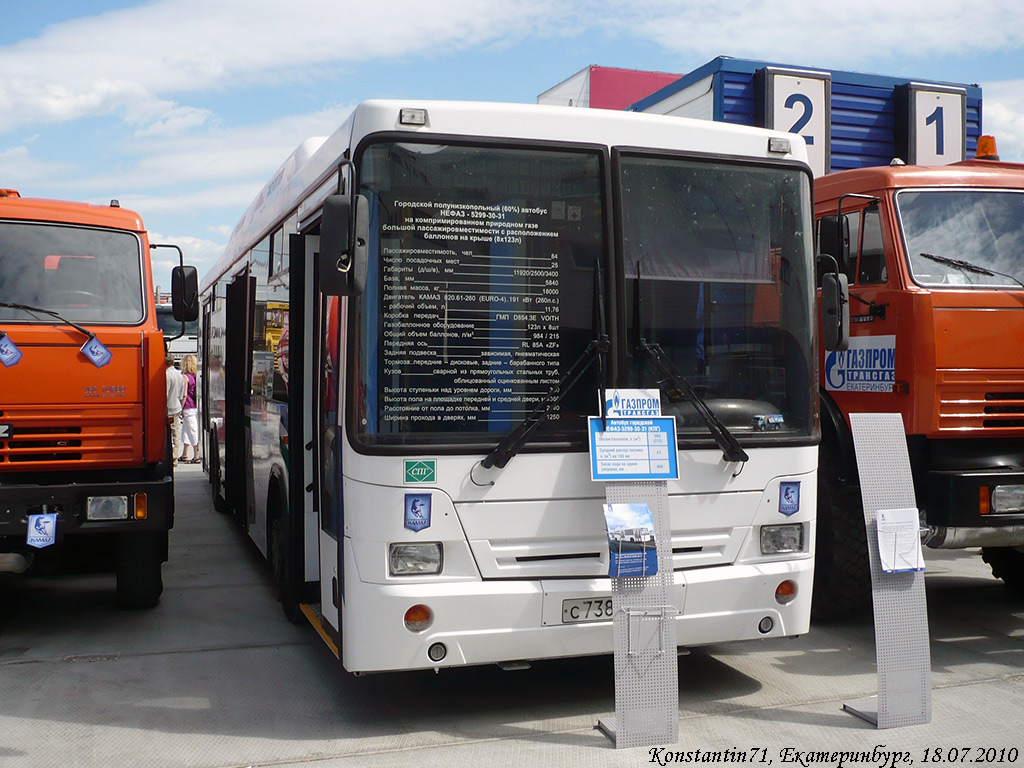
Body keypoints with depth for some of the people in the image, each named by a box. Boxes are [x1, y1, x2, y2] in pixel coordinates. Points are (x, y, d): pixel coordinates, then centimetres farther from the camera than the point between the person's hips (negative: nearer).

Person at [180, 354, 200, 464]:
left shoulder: (184, 376, -10)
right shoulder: (196, 376, 8)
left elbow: (184, 394, -14)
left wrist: (180, 409, -8)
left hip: (189, 408, -7)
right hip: (196, 407, 7)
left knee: (192, 431, -4)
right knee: (186, 430, 17)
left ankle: (196, 456, -3)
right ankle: (185, 455, 25)